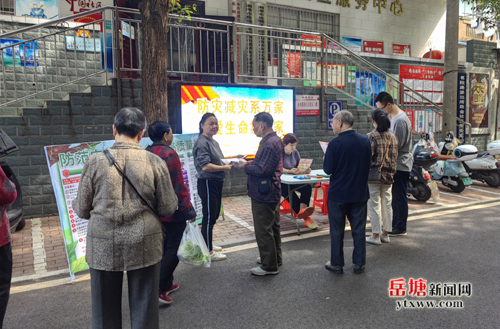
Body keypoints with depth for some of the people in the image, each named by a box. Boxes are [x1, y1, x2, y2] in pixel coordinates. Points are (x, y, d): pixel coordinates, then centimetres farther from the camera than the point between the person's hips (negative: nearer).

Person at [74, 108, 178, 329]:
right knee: (144, 310, 15)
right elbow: (168, 209, -4)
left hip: (103, 247, 1)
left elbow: (81, 210, -1)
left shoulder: (95, 162, -7)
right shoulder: (155, 162, -9)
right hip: (144, 245, 0)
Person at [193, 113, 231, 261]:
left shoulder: (214, 142, 14)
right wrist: (224, 168, -15)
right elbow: (206, 166, -26)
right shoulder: (202, 143, -17)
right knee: (209, 217, -2)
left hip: (216, 182, 10)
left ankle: (208, 244, 35)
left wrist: (227, 163, 4)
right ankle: (208, 252, 10)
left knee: (214, 215, 19)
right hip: (207, 183, -10)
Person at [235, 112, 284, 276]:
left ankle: (269, 266, 11)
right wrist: (250, 163, 6)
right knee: (273, 226, 21)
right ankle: (275, 258, 37)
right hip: (272, 192, 11)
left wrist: (245, 167, -11)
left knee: (263, 230, -1)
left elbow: (262, 170, -26)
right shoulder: (276, 140, 12)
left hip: (263, 194, -11)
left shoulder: (269, 144, -22)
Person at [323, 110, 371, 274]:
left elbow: (328, 169, -13)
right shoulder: (365, 141, -2)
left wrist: (326, 157, 5)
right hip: (359, 193, 4)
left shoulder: (335, 143, -17)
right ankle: (359, 264, 23)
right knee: (359, 230, 14)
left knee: (337, 231, 10)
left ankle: (337, 264, 20)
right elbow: (368, 164, 9)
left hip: (338, 194, -4)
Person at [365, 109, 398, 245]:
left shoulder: (372, 136, -12)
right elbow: (394, 157, 7)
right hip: (388, 175, 6)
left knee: (374, 204, 1)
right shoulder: (392, 136, 5)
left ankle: (375, 236, 6)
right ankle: (385, 234, 22)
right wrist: (392, 172, 14)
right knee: (387, 204, 13)